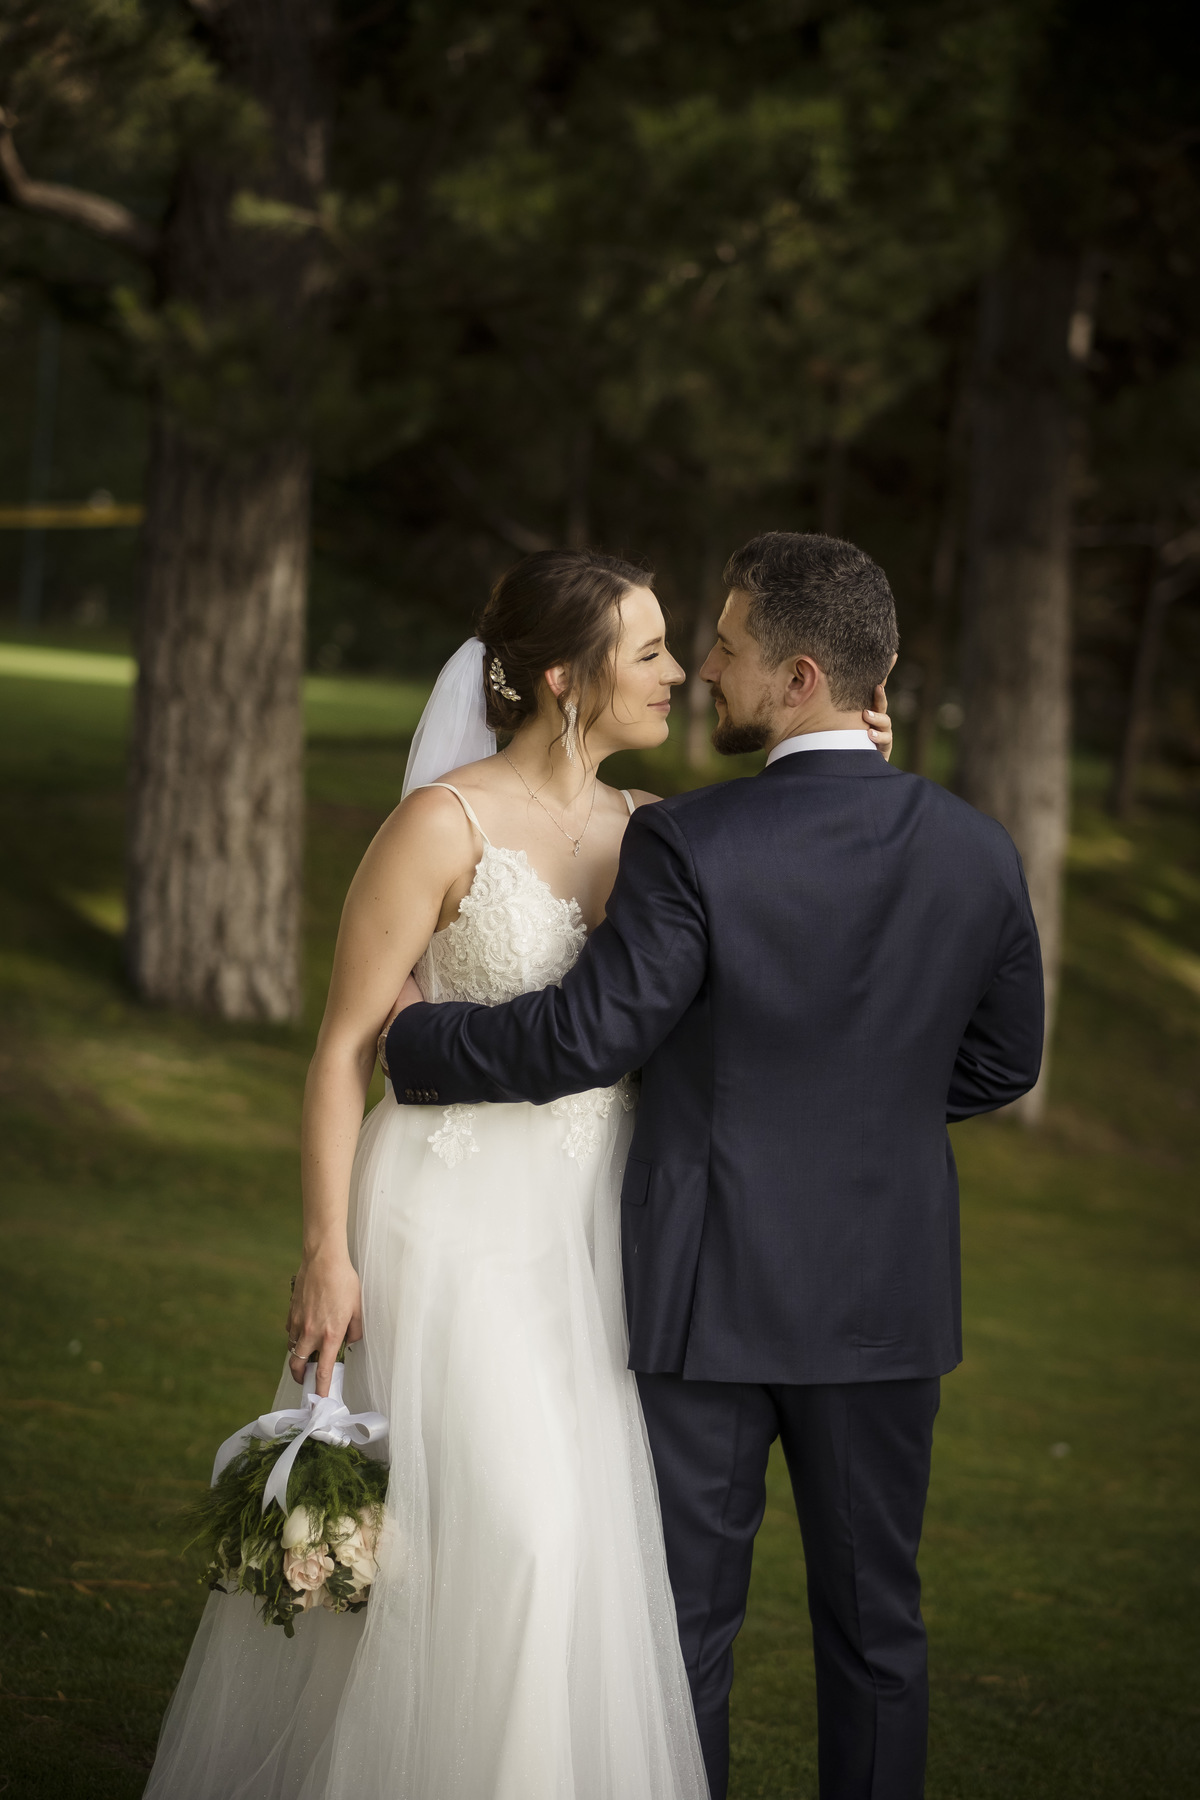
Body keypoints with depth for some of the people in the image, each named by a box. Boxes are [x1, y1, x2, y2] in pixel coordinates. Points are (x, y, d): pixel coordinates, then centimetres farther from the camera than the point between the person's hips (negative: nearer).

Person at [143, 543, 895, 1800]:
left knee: (593, 1537, 6)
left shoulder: (643, 831, 7)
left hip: (590, 1229, 6)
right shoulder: (447, 822, -11)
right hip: (460, 1224, -6)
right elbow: (344, 1046, -10)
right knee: (492, 1527, -10)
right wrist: (327, 1254, -14)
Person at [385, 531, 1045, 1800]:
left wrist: (409, 1036, 0)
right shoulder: (978, 852, -2)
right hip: (887, 1291, 4)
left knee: (684, 1618, 7)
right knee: (873, 1620, 14)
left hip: (711, 1289, -4)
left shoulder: (689, 850, -17)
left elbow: (582, 1039, -15)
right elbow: (1004, 1059, 8)